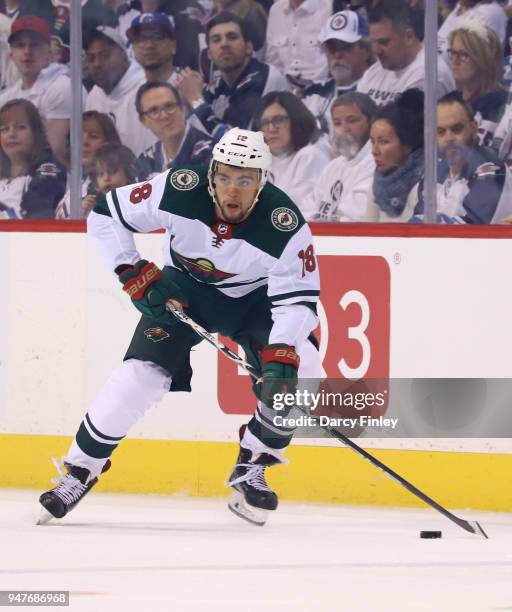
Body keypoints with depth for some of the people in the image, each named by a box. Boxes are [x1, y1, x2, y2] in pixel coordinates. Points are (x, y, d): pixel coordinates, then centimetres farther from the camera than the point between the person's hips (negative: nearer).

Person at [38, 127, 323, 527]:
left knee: (299, 374, -20)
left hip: (255, 298, 0)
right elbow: (106, 215, -16)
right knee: (142, 372, -16)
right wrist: (133, 273, -22)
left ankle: (251, 468, 0)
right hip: (185, 289, 0)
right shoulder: (179, 192, -29)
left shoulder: (285, 226, -31)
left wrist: (281, 354, -43)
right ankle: (80, 471, -3)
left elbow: (299, 298, -27)